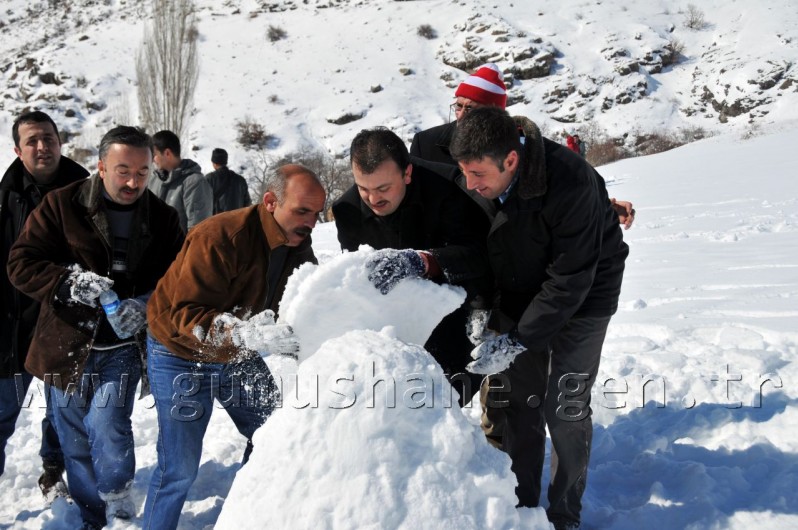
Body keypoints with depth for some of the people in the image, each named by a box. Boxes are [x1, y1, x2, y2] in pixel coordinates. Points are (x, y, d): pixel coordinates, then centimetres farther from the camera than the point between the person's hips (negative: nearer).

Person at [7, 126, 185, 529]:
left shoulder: (163, 218, 2)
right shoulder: (62, 205, -5)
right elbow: (21, 264, -7)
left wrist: (147, 305, -15)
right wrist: (69, 283, -24)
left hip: (122, 346, 0)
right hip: (67, 345, 1)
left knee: (106, 426, -19)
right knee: (76, 445, 11)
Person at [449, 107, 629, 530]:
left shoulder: (571, 185, -35)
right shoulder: (473, 184, -18)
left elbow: (569, 281, -31)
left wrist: (516, 342, -30)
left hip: (581, 297, -5)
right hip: (519, 296, 5)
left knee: (564, 409, -3)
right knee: (514, 403, 5)